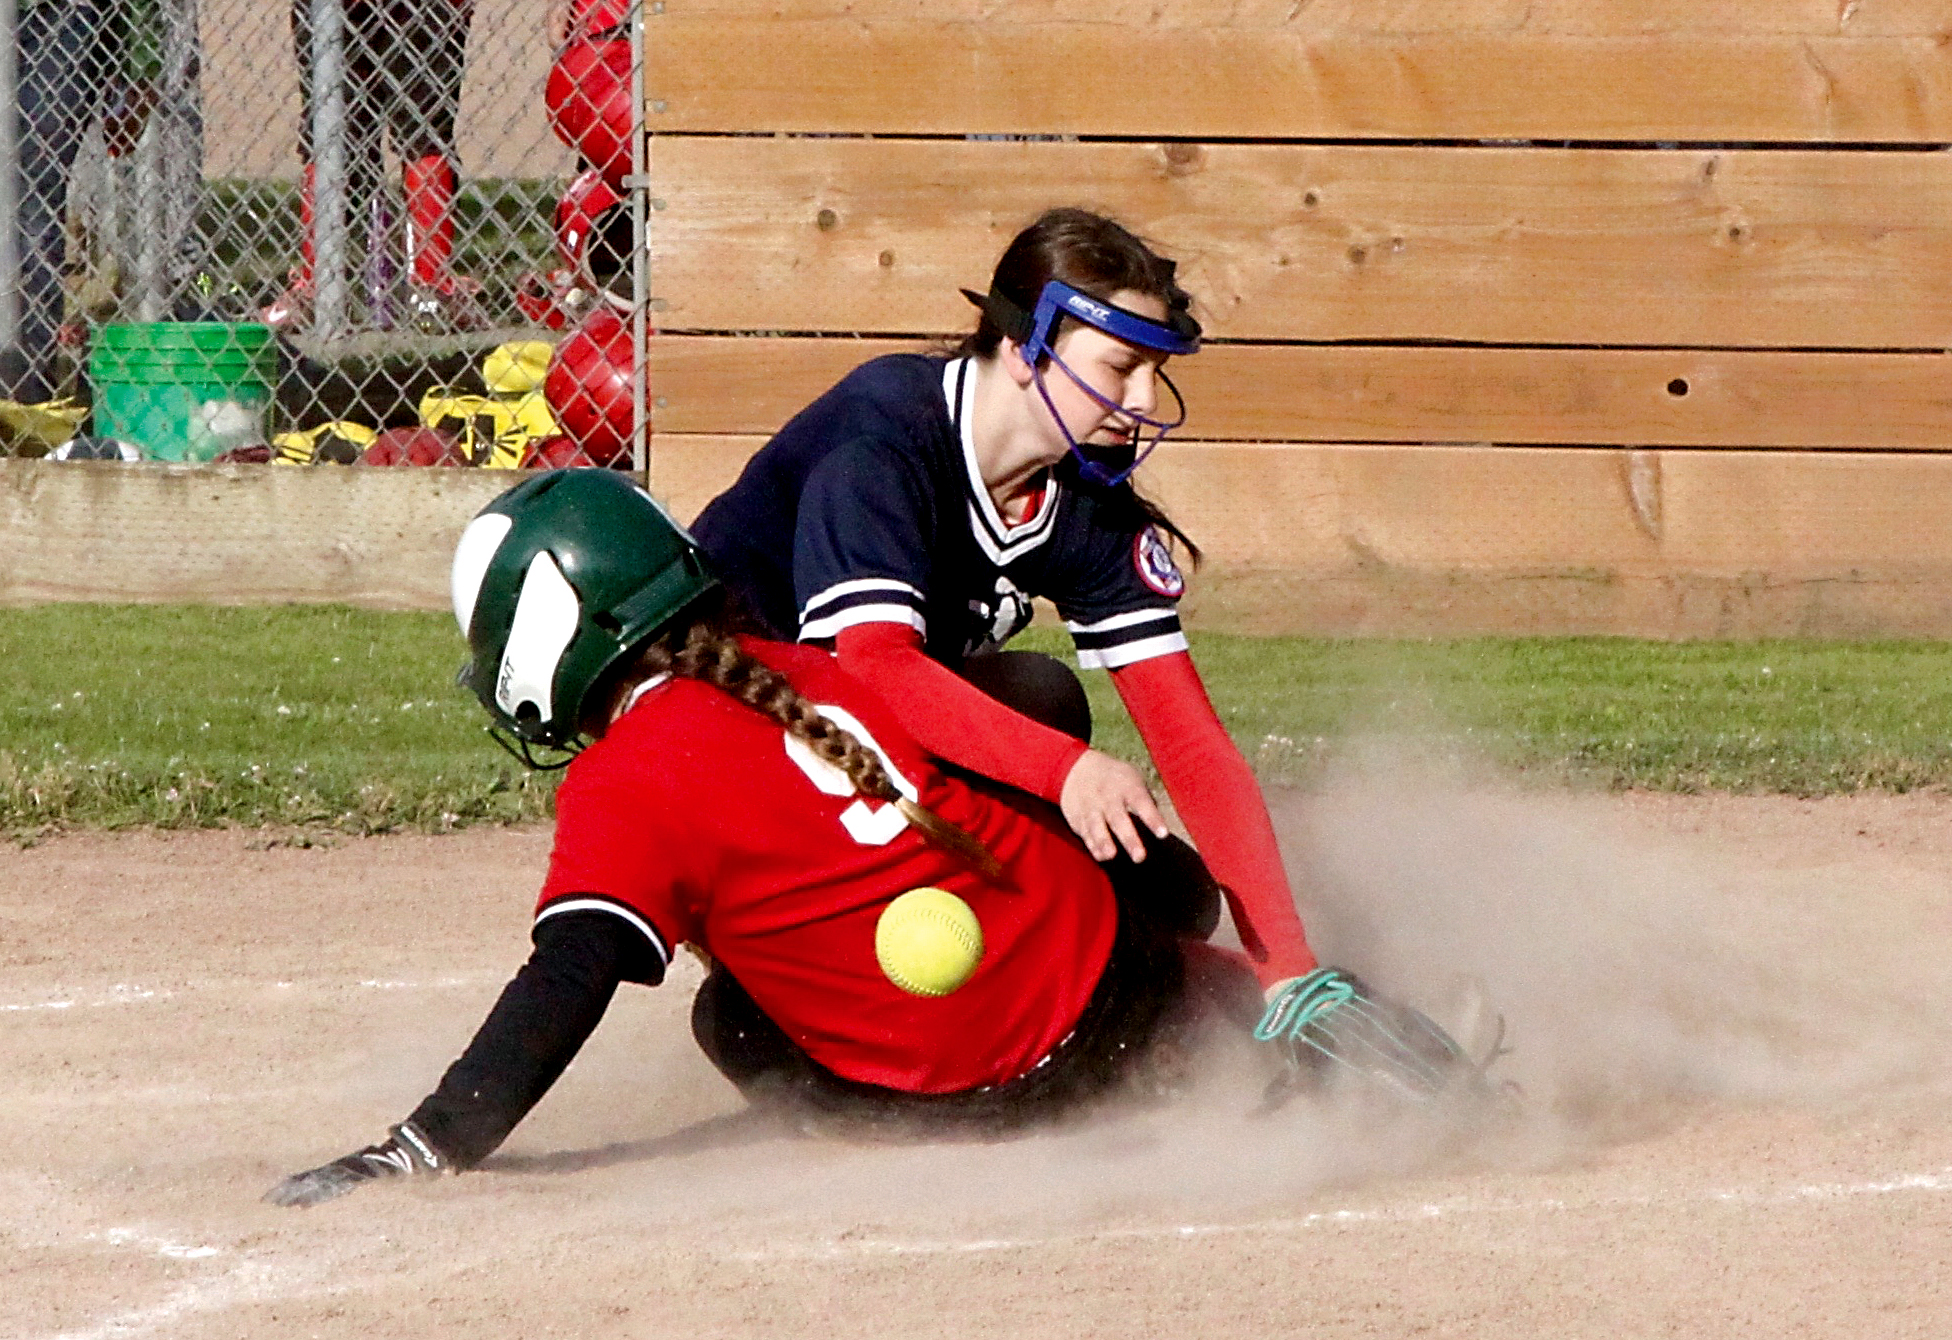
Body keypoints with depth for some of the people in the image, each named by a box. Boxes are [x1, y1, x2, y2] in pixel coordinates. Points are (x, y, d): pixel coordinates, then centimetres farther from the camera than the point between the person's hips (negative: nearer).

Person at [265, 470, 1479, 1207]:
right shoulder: (808, 667, 11)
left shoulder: (628, 786, -10)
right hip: (1106, 968, 7)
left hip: (987, 1093, -7)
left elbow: (565, 990, -19)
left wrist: (419, 1153, -20)